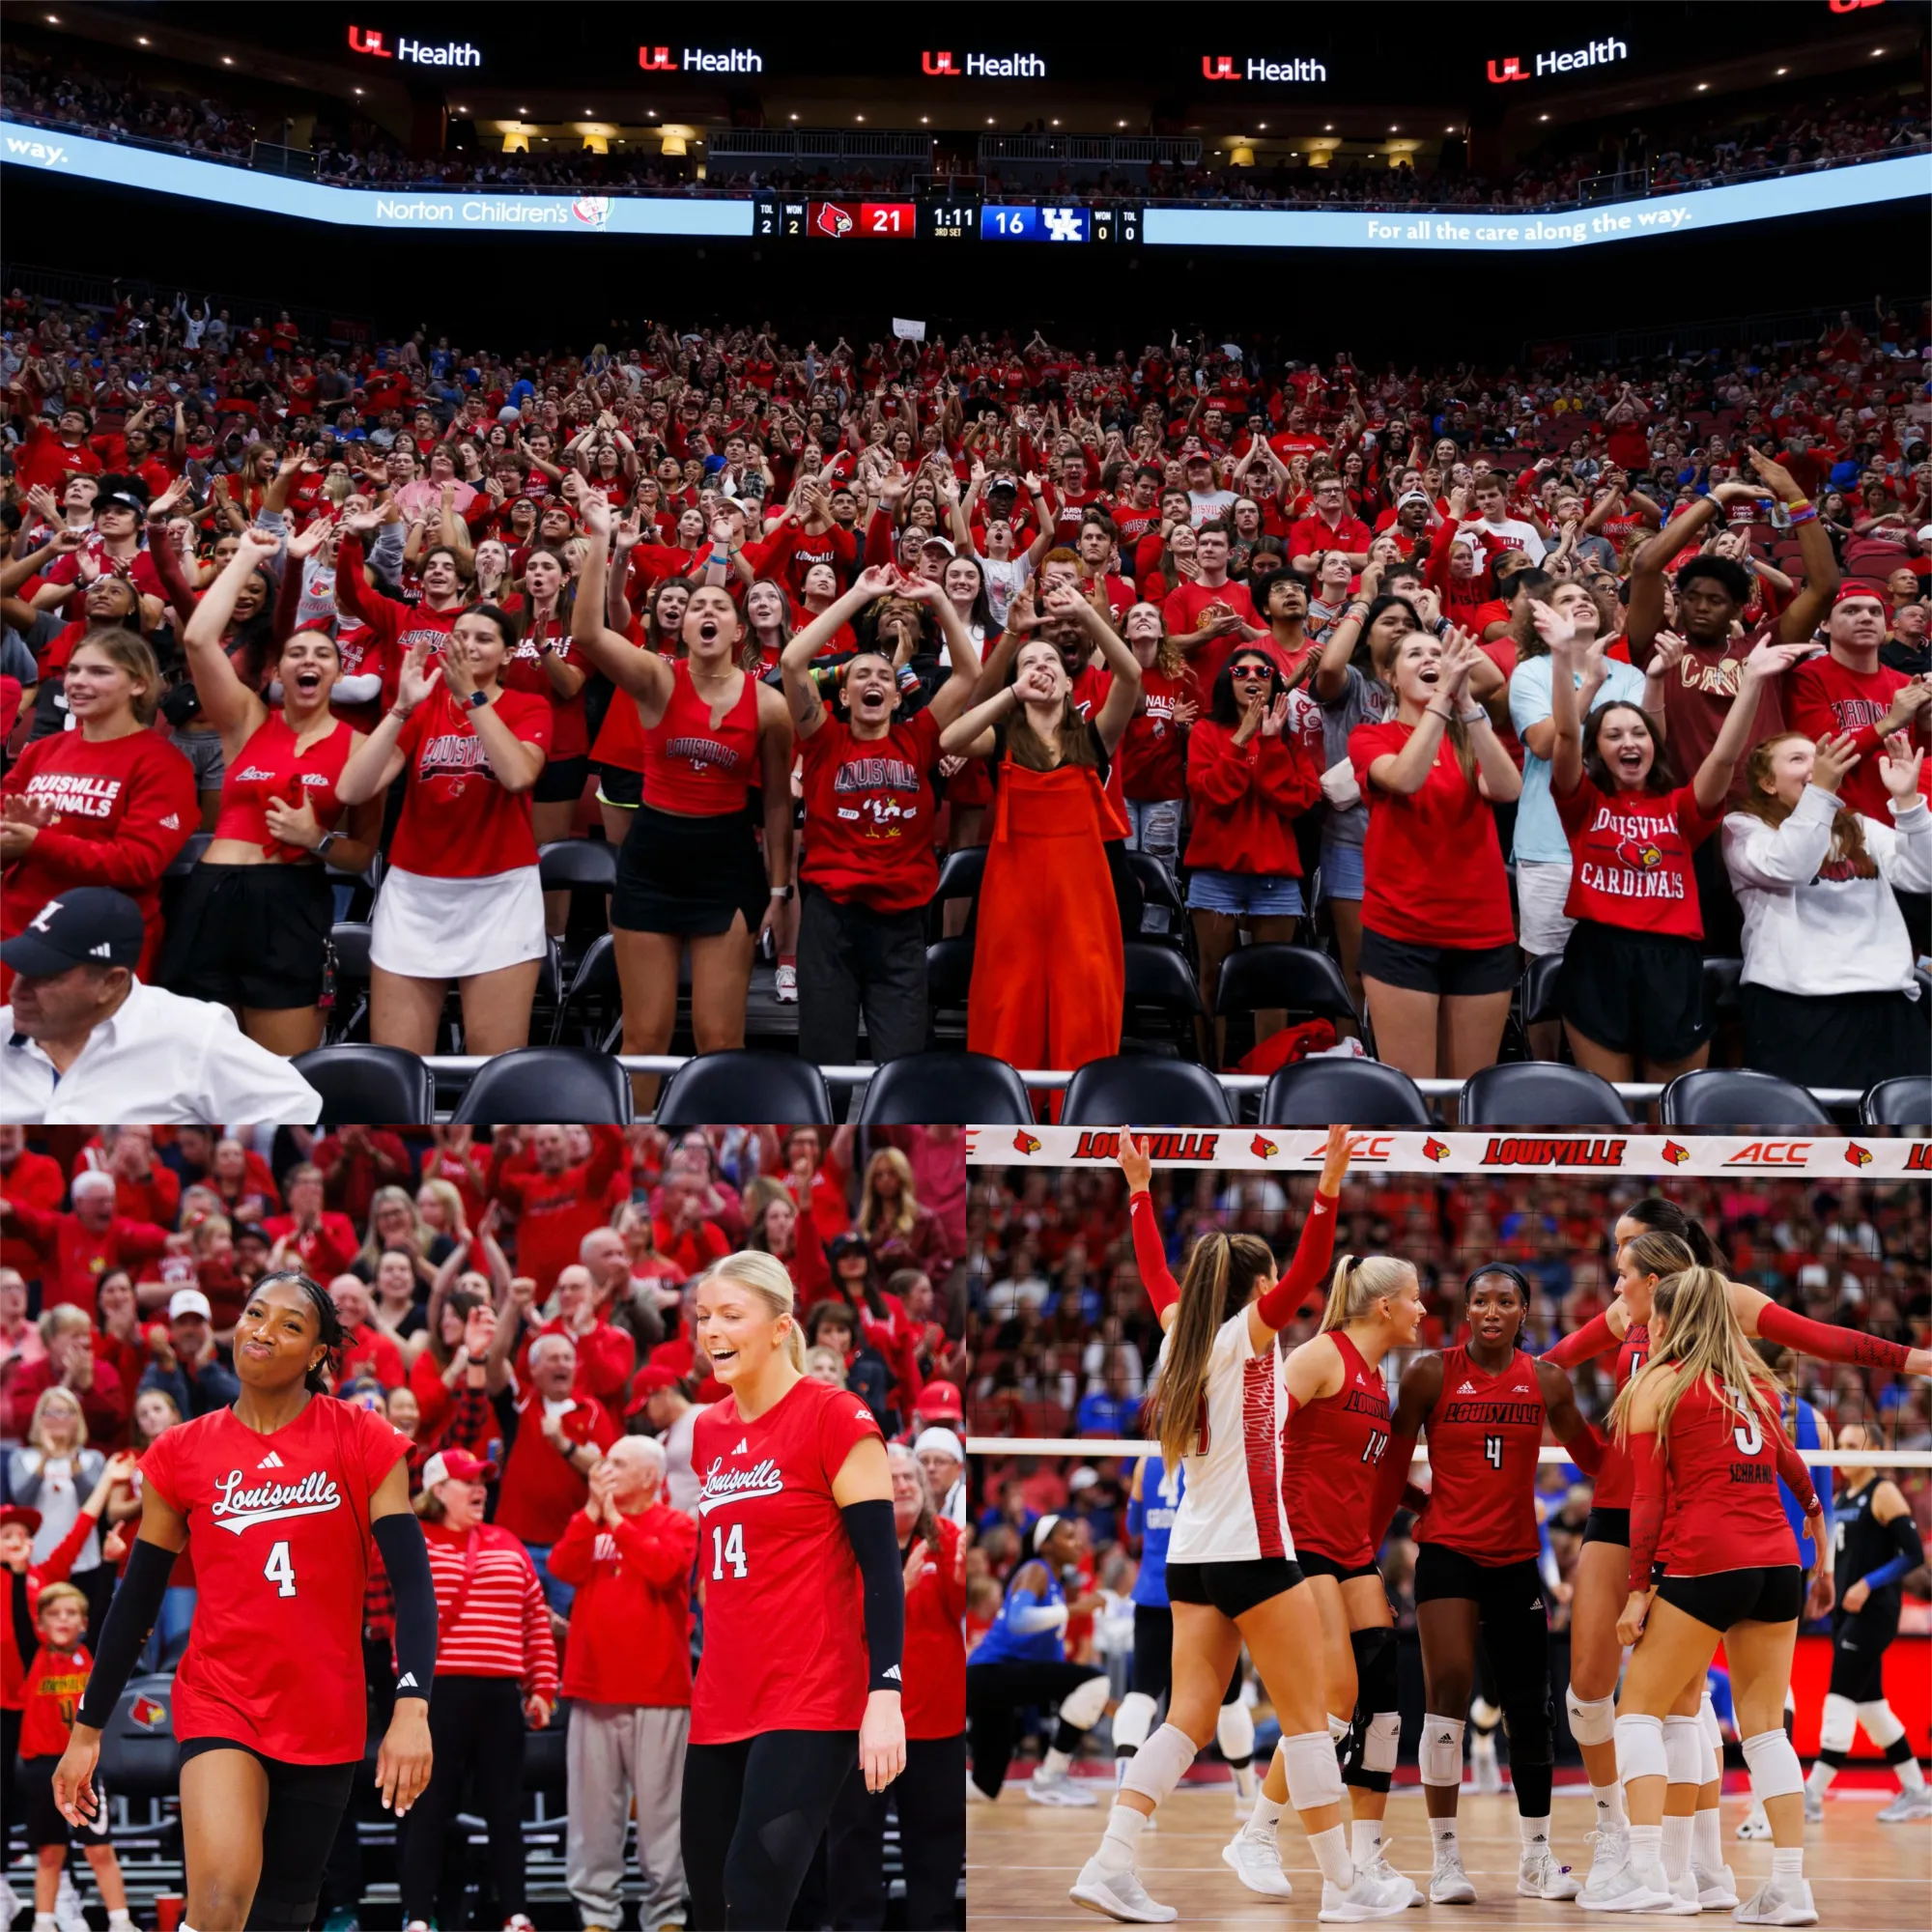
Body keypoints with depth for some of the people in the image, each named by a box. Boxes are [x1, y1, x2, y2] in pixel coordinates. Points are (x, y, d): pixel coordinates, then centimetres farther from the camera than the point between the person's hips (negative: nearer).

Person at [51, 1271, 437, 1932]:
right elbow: (136, 1600, 9)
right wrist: (87, 1729, 8)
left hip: (326, 1717, 1)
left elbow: (412, 1581, -7)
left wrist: (411, 1709, -19)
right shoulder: (181, 1453, 3)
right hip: (220, 1701, -1)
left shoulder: (363, 1442, -1)